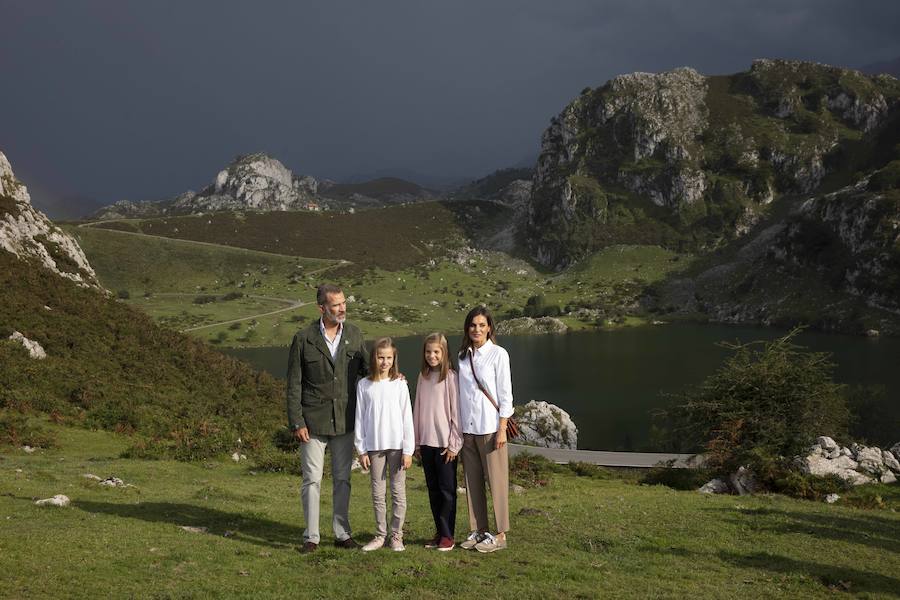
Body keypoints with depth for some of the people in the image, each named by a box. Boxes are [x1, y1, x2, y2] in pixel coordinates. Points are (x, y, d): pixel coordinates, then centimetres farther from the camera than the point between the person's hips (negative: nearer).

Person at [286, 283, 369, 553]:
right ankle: (311, 536, 14)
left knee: (342, 479, 11)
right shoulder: (304, 339, -6)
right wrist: (296, 422, -9)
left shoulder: (354, 335, 4)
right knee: (312, 480, 3)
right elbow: (294, 384, -5)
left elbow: (367, 370, 14)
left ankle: (342, 533, 22)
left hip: (344, 421, 3)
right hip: (314, 421, -3)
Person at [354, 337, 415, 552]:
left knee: (398, 491, 3)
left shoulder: (400, 384, 0)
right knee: (377, 492, 7)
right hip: (374, 446, 1)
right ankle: (380, 534, 17)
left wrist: (408, 450, -4)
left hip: (396, 445, -1)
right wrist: (361, 450, 1)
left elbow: (407, 418, 0)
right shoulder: (364, 385, 3)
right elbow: (360, 419, 4)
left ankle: (396, 535, 12)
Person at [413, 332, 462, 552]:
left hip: (445, 443, -6)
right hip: (426, 442, 6)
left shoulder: (450, 377, -8)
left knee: (447, 490, 0)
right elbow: (418, 410, 12)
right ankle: (439, 533, 19)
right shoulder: (422, 376, 9)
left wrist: (454, 443, -10)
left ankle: (447, 535, 6)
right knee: (433, 490, 11)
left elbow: (456, 412, -8)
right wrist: (417, 442, 11)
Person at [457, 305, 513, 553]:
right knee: (472, 482, 8)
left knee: (496, 481, -2)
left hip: (490, 427, -5)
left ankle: (500, 535, 4)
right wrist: (457, 428, 8)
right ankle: (478, 531, 16)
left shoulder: (498, 354, -3)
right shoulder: (463, 356, 11)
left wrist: (502, 429, -10)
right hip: (467, 428, 5)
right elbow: (461, 393, 13)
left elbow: (505, 394, -5)